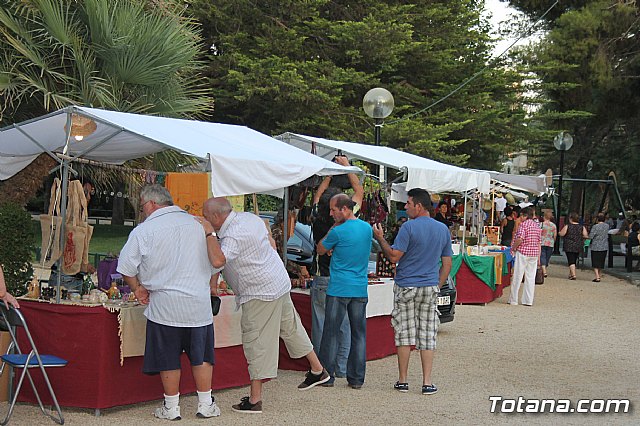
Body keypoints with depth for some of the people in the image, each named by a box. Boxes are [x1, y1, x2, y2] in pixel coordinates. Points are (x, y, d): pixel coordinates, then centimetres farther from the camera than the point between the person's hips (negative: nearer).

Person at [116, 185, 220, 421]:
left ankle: (171, 407, 15)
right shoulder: (198, 224, 8)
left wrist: (137, 288, 11)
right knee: (201, 356, 13)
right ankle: (205, 405, 18)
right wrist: (211, 289, 25)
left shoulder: (144, 230, -5)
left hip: (165, 306, -3)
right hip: (199, 304, 3)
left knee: (168, 359, 8)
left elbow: (126, 267, -4)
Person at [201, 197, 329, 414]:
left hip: (260, 294, -10)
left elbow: (217, 261, -39)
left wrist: (209, 233, -28)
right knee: (291, 327, 22)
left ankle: (255, 399, 3)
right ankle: (318, 370, 35)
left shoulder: (233, 235, -23)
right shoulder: (250, 217, 6)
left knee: (256, 343, -2)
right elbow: (272, 244, 16)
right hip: (280, 282, 10)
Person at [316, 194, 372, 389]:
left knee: (331, 333, 4)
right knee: (359, 334, 7)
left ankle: (327, 375, 8)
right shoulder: (367, 228, 8)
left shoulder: (338, 231, -12)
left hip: (339, 290, -5)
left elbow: (320, 250, 4)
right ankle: (356, 378, 9)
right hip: (361, 290, 5)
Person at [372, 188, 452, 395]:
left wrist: (380, 238, 0)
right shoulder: (443, 229, 8)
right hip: (430, 287, 4)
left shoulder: (409, 227, -11)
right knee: (427, 335, 6)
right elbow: (447, 264, 11)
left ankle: (402, 381, 9)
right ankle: (427, 382, 4)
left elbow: (394, 256, -13)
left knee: (404, 334, 3)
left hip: (406, 286, -4)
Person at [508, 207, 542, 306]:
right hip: (534, 253, 7)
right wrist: (538, 257, 18)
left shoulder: (523, 224, -10)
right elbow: (539, 242, 14)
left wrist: (513, 248, -6)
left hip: (523, 252, -6)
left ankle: (513, 300, 4)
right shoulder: (537, 226, 11)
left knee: (517, 277, 0)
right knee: (530, 277, 8)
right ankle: (528, 300, 8)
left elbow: (520, 239, -21)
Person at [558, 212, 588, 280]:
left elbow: (561, 234, -10)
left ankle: (573, 275, -16)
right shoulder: (581, 227, 0)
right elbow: (586, 236, -3)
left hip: (569, 246, -4)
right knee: (574, 260, 17)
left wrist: (559, 232, 13)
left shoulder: (567, 226, -10)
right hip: (578, 246, 4)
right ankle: (570, 274, 27)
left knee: (571, 261, -5)